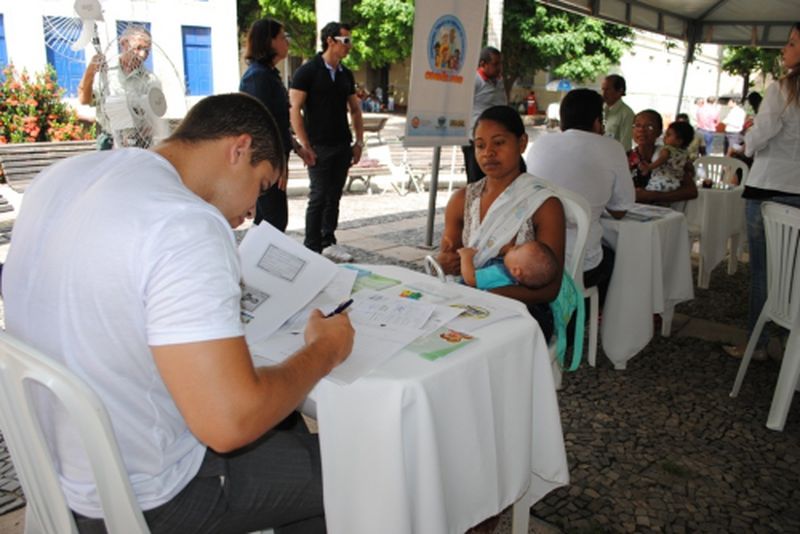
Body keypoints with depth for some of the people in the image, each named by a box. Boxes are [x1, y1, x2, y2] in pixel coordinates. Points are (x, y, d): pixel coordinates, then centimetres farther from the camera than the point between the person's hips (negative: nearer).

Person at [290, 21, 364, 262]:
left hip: (343, 147, 6)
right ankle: (312, 248, 6)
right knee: (319, 197, -3)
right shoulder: (308, 71, -6)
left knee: (334, 197, 10)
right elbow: (294, 110, -11)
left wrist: (359, 142, 9)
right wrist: (306, 146, -15)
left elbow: (355, 110, 18)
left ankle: (328, 243, 21)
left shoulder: (346, 74, 12)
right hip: (319, 147, -6)